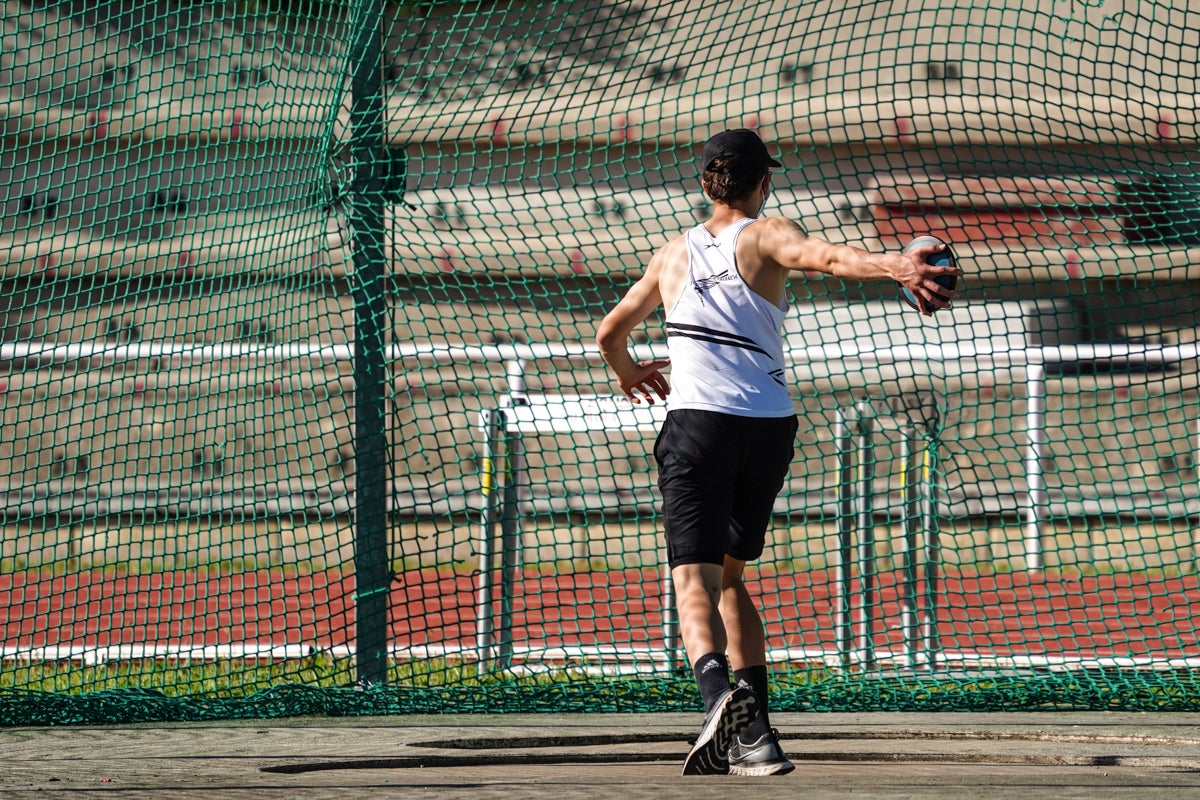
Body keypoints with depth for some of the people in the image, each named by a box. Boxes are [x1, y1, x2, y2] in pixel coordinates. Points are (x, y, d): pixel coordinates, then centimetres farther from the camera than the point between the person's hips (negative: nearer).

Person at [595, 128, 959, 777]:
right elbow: (821, 256, -19)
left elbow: (610, 333, 27)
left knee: (695, 582, -12)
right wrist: (896, 266, -36)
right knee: (728, 576, 18)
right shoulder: (765, 236, 6)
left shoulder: (673, 255, 15)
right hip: (770, 428, 1)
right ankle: (751, 734, 9)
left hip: (698, 424, -1)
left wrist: (628, 374, 50)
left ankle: (719, 695, -42)